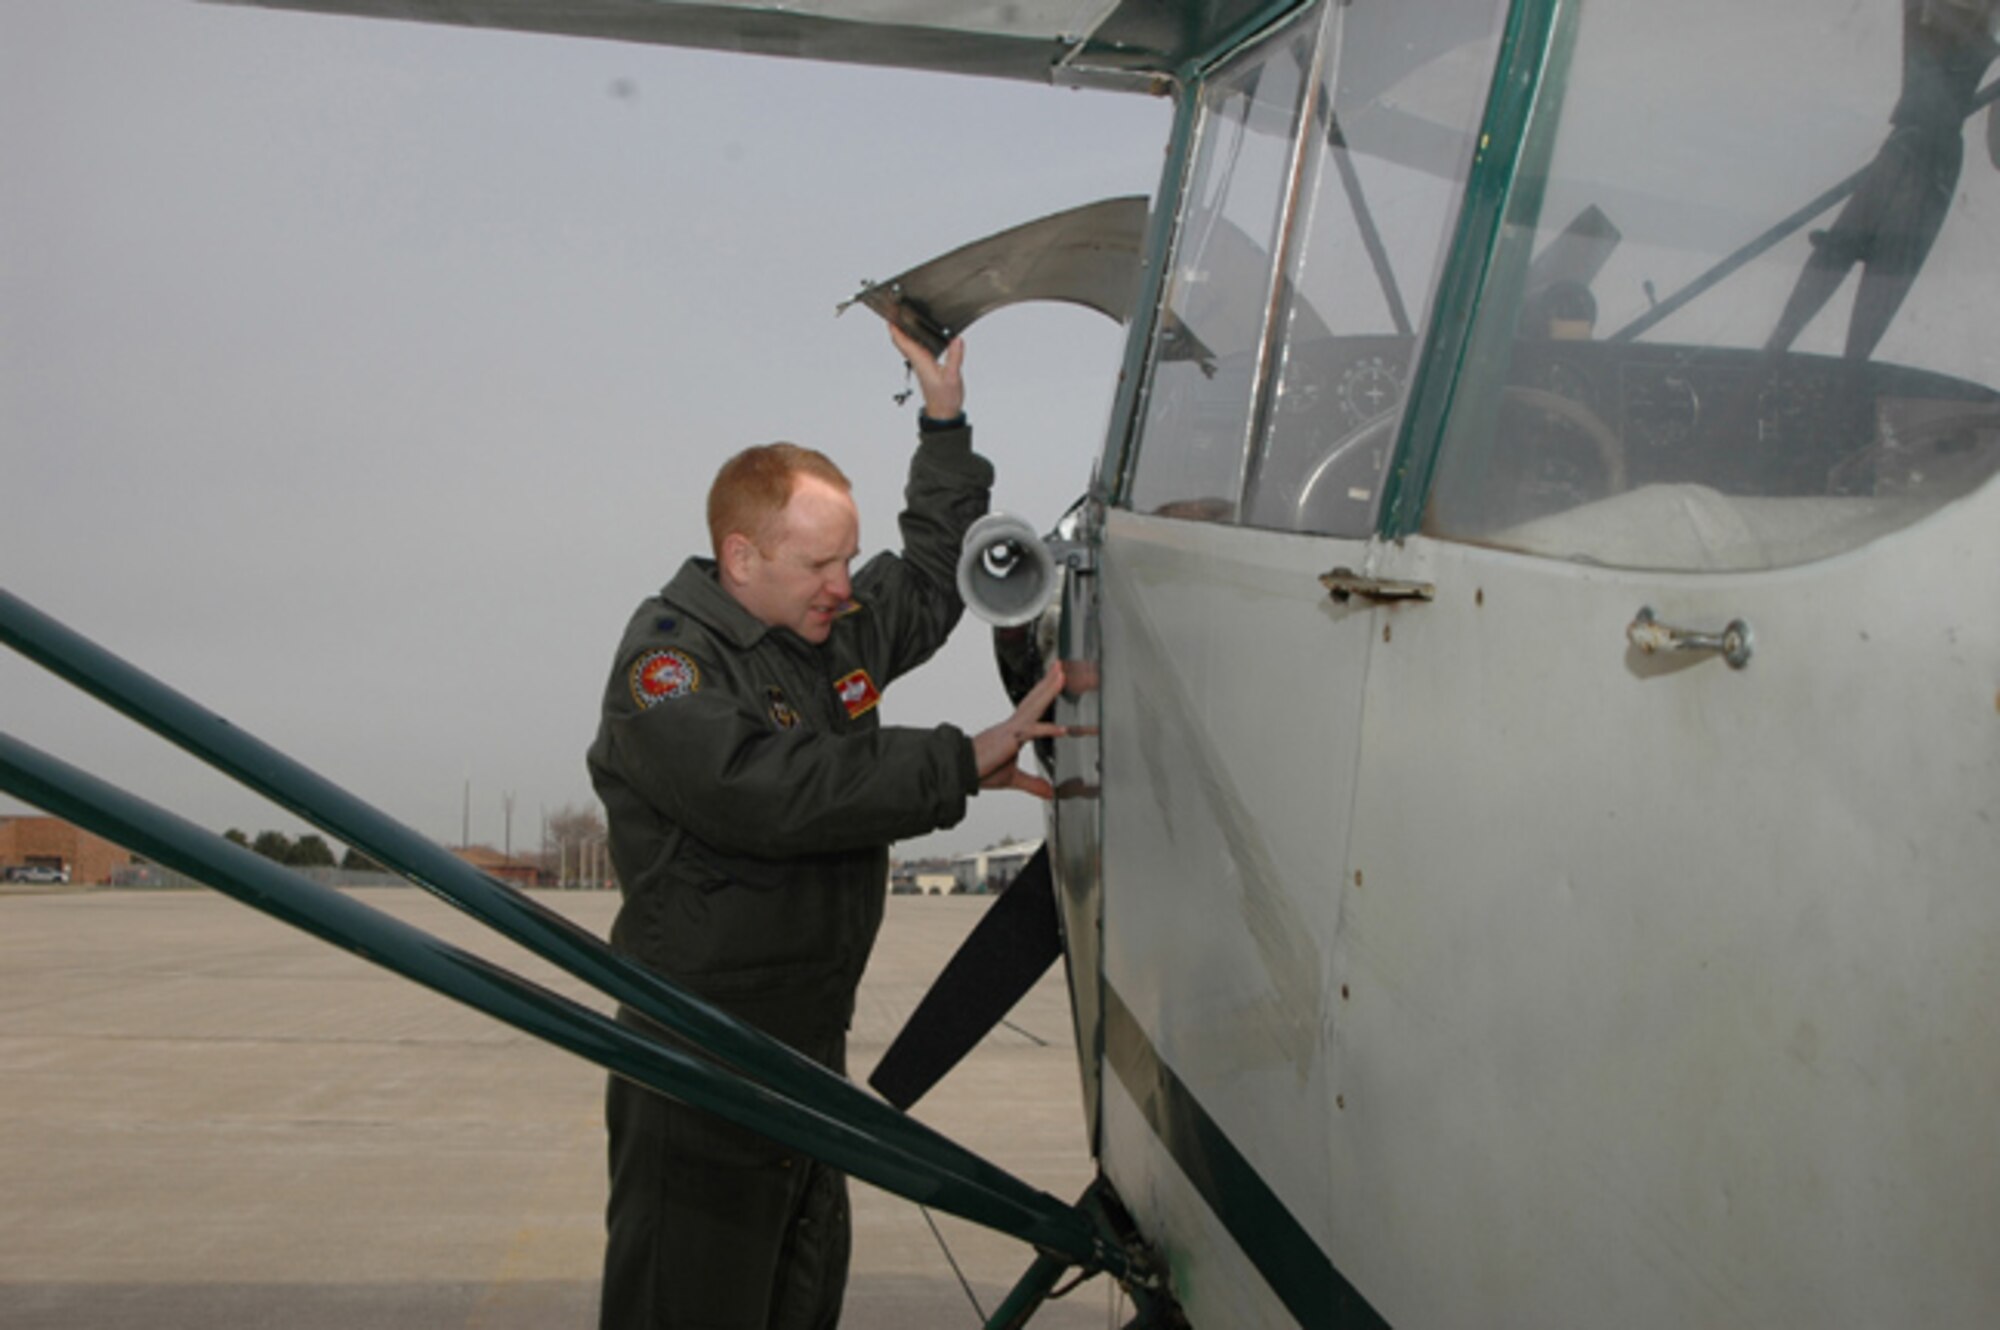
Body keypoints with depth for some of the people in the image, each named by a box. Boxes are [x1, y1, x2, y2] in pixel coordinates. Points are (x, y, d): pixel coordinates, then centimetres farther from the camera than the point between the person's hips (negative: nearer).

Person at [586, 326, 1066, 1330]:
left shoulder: (839, 628, 11)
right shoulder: (668, 662, -14)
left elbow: (932, 584, 30)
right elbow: (773, 792, -29)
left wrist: (945, 423, 24)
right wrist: (961, 762, -25)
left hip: (811, 1049, 8)